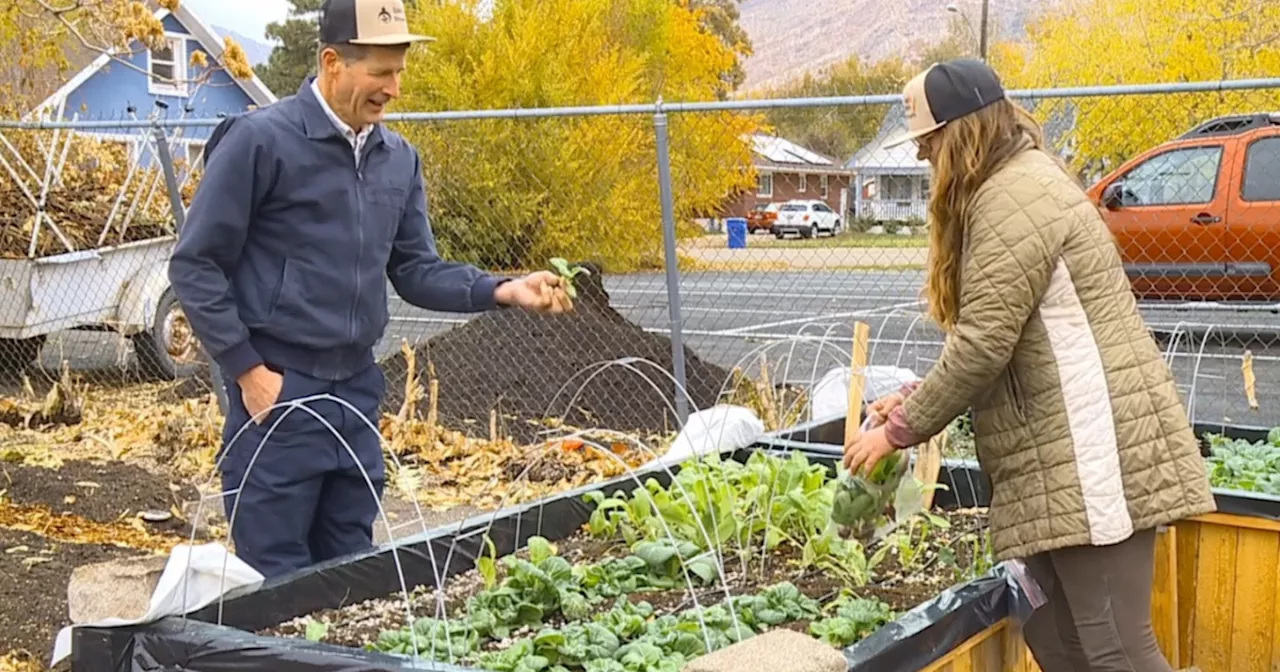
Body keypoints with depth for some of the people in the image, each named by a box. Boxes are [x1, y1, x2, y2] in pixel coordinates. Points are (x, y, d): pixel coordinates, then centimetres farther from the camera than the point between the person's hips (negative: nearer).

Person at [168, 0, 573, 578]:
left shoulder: (399, 159, 8)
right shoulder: (259, 140, -11)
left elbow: (415, 270, 10)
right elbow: (195, 266, -9)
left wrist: (504, 291, -6)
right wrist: (246, 371, -12)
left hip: (357, 390, 6)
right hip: (278, 390, -6)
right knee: (279, 582, 1)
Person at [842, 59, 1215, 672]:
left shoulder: (1010, 197, -14)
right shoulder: (1019, 184, 19)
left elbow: (984, 344, -19)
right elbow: (996, 339, 20)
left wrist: (901, 430, -8)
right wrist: (916, 398, 12)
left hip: (1089, 453, -10)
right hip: (1061, 456, 10)